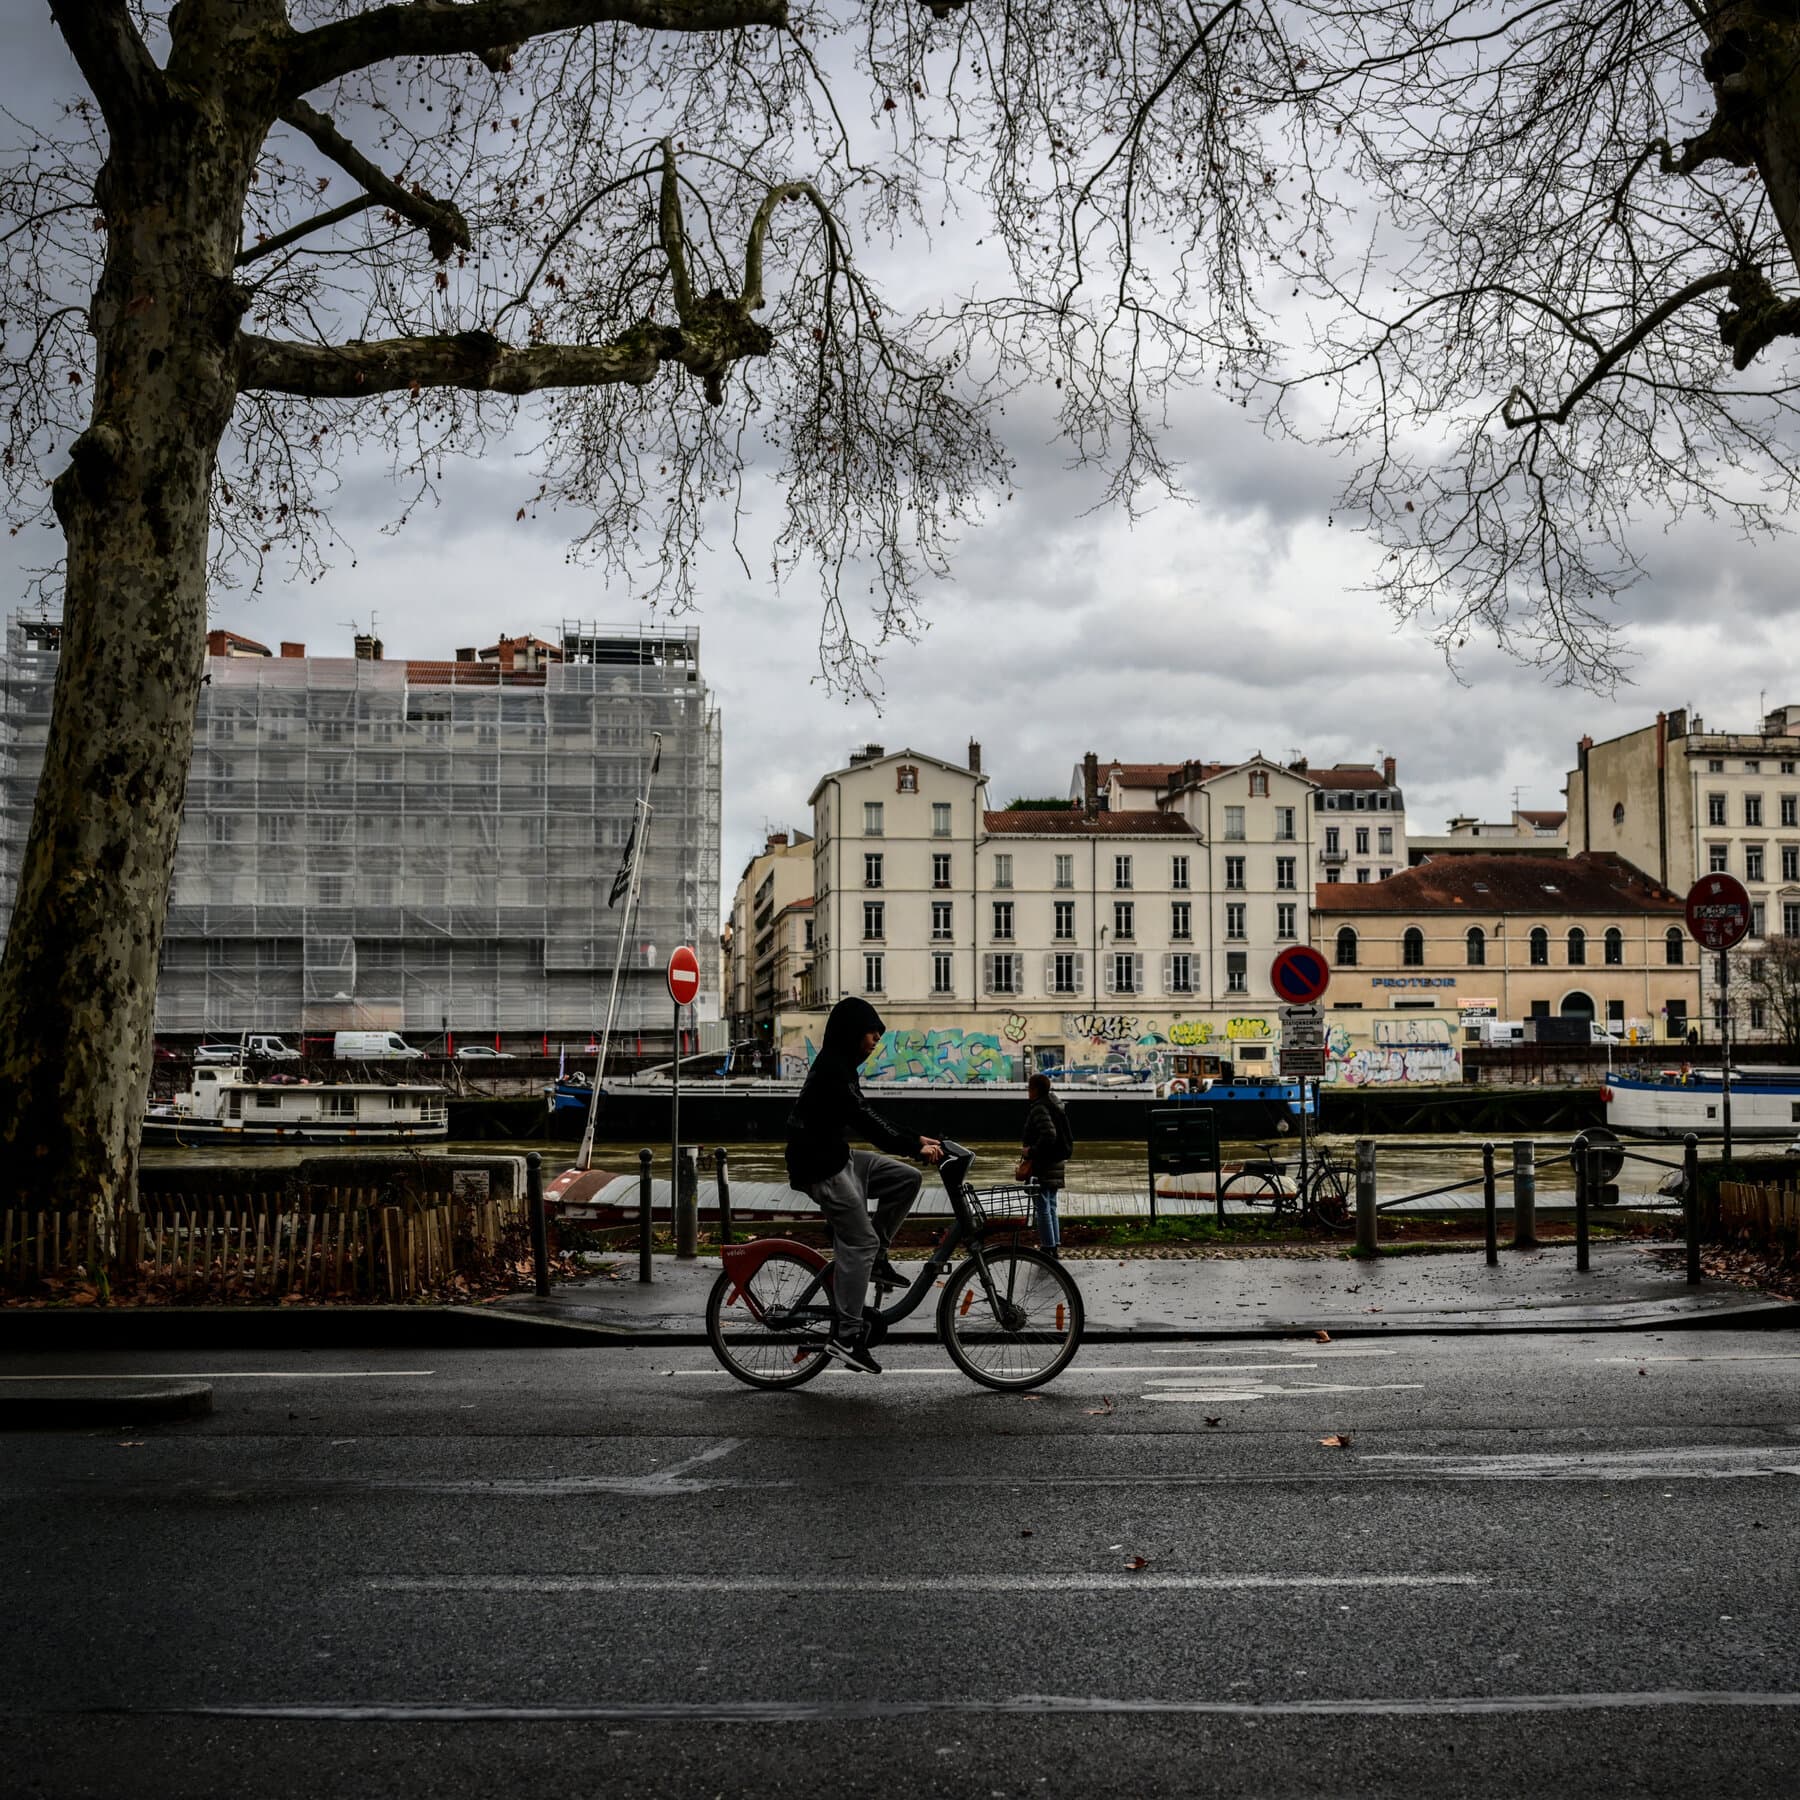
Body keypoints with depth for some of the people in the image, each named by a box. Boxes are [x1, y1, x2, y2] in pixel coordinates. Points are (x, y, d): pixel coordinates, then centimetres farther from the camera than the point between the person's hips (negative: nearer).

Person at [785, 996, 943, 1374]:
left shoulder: (840, 1066, 15)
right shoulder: (832, 1069, -17)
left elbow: (865, 1118, 19)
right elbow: (864, 1120, -24)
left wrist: (917, 1139, 13)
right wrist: (914, 1148, -23)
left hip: (837, 1158, 10)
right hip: (820, 1166, -10)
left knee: (907, 1179, 6)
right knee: (859, 1241, -12)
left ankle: (875, 1258, 10)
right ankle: (846, 1335, -11)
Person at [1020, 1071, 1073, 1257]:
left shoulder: (1040, 1109, -16)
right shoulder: (1055, 1106, 13)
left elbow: (1049, 1135, -28)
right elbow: (1068, 1138, 18)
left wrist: (1031, 1151, -18)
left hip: (1043, 1165, -10)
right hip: (1057, 1163, 10)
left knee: (1042, 1207, -4)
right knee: (1051, 1207, 16)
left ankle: (1048, 1248, -3)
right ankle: (1056, 1246, 20)